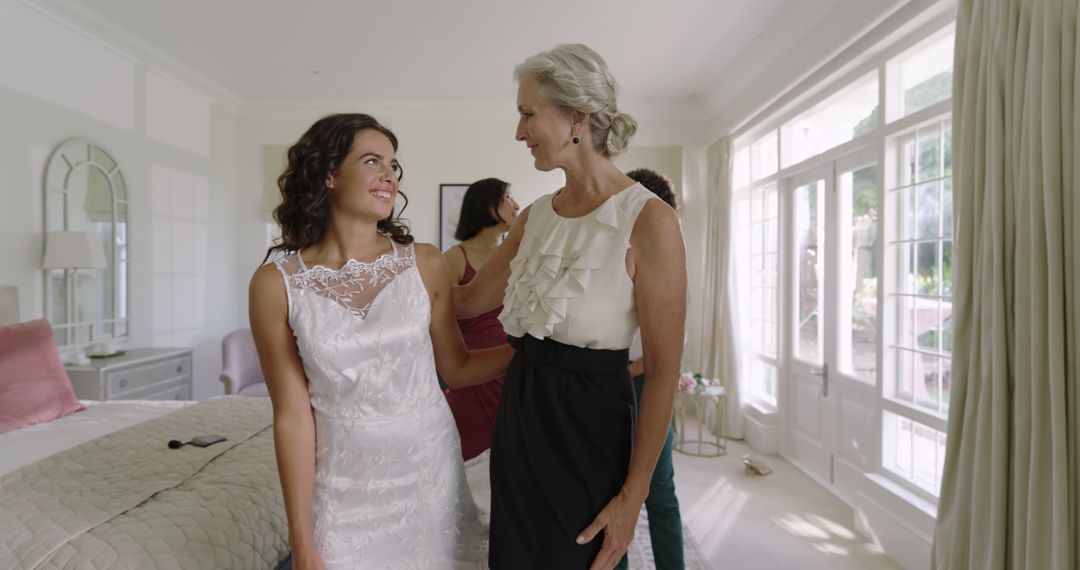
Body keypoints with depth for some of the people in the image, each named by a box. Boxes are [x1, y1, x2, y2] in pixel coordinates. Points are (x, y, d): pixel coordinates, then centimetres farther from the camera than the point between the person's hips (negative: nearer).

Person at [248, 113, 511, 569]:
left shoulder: (424, 264, -6)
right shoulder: (276, 283, -8)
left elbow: (456, 368, 3)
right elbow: (293, 416, -8)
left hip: (429, 468, 2)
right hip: (344, 484, -1)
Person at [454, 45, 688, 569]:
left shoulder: (648, 220, -16)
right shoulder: (536, 216, 4)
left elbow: (662, 372, -15)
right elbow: (467, 301, 12)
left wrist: (632, 494, -14)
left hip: (586, 430, -6)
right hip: (518, 418, 7)